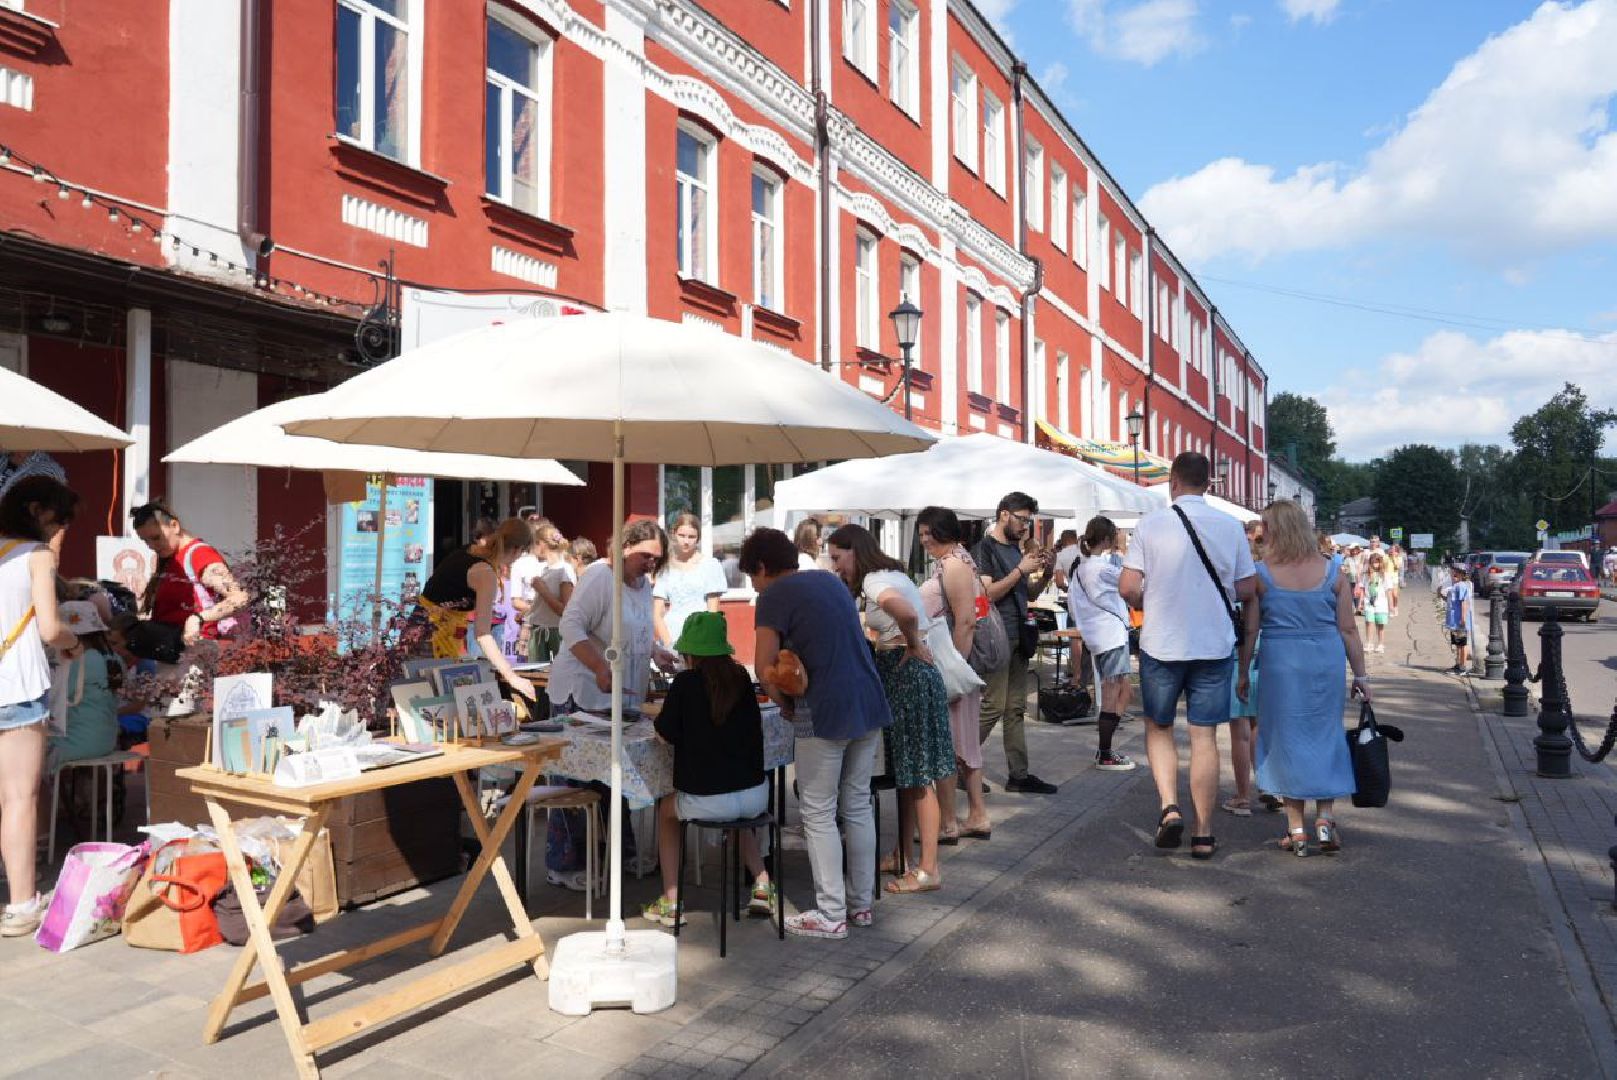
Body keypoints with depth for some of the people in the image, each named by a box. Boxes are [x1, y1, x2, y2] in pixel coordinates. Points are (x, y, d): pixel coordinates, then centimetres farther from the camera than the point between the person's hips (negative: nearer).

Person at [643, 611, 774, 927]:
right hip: (756, 796, 4)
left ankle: (671, 901, 24)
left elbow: (665, 734, -4)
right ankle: (761, 882, 23)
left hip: (706, 801, -4)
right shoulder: (741, 678, 3)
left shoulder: (686, 682, -9)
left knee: (666, 809, 28)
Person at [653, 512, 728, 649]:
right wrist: (668, 644, -8)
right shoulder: (665, 568, 10)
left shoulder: (710, 565, 4)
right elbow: (657, 614, 6)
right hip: (669, 640, 2)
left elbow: (713, 612, 2)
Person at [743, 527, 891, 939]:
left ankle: (831, 915, 9)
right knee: (857, 805, 16)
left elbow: (764, 665, -13)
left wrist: (785, 705, 1)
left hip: (826, 712, -7)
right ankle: (862, 903, 25)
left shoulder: (774, 596, -7)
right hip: (869, 703, 7)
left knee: (819, 813, 4)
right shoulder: (831, 580, 16)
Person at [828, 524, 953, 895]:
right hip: (900, 675, 10)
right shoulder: (888, 575, 16)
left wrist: (913, 644, -18)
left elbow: (906, 613, -35)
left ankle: (928, 869, 3)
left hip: (908, 676, -10)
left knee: (917, 776, -4)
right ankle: (904, 857, 26)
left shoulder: (875, 579, -15)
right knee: (906, 772, 15)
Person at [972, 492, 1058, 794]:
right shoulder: (983, 549, -7)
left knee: (1016, 709, 9)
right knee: (993, 707, -9)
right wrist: (1021, 570, -17)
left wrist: (1044, 574, 3)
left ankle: (1019, 775, 13)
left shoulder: (1015, 549, 16)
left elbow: (1028, 592, 22)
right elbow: (987, 593, -17)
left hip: (1018, 638, 8)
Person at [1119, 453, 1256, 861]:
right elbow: (1246, 590, 2)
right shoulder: (1231, 527, -1)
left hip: (1161, 643, -1)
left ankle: (1169, 806, 0)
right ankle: (1203, 834, 13)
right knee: (1204, 736, 8)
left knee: (1158, 727, 17)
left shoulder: (1151, 524, -7)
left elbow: (1129, 588, -10)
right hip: (1214, 644, 2)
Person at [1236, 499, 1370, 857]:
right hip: (1327, 663, 2)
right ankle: (1325, 818, 12)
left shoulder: (1261, 574, -4)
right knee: (1325, 736, 16)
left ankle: (1296, 830, 12)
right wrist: (1360, 675, 10)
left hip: (1280, 664, -2)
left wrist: (1243, 673, 8)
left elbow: (1250, 630, -2)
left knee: (1286, 738, 7)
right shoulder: (1332, 571, 1)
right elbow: (1349, 629, 2)